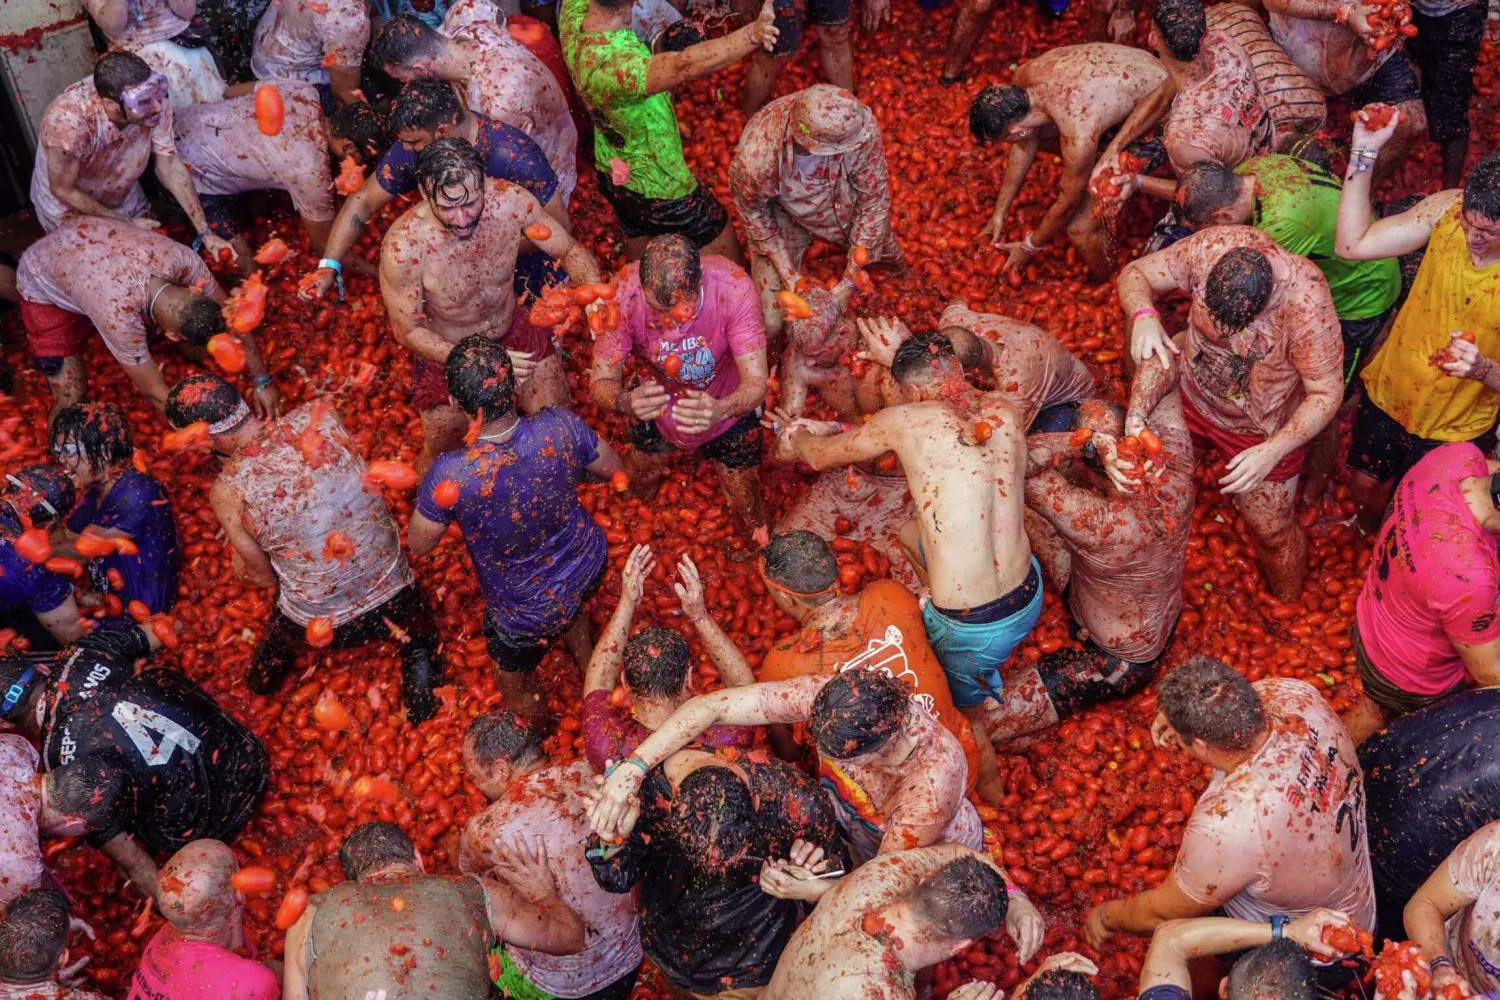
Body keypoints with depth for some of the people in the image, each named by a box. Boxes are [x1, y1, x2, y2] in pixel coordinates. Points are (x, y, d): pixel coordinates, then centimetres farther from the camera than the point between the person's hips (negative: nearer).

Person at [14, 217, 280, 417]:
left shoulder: (181, 257, -33)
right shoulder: (119, 315, -45)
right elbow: (155, 393, -32)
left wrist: (262, 381, -14)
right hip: (43, 285, -5)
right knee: (72, 398, -9)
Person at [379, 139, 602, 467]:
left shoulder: (510, 201, -27)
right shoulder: (403, 246, -34)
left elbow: (569, 249, -10)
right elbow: (408, 330, -20)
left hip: (514, 330, 3)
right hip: (445, 351, -2)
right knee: (441, 455, 9)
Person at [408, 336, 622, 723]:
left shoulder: (450, 474, -38)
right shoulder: (561, 426, -29)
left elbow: (419, 544, -18)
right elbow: (612, 468, -7)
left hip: (528, 611, -4)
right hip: (588, 566, 4)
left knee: (514, 683, 30)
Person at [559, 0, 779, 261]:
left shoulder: (572, 23, -18)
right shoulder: (614, 66, -41)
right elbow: (686, 66, -57)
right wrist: (753, 35, -69)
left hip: (613, 176, 8)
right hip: (660, 190, -8)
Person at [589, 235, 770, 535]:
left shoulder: (733, 287, -37)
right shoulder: (625, 292, -33)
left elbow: (756, 383, -36)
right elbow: (601, 382, -27)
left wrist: (720, 410, -59)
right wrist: (625, 402, -51)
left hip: (727, 406, -1)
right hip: (657, 404, 1)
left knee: (747, 508, 8)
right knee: (637, 493, 18)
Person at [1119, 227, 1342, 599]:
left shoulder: (1306, 303, -38)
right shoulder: (1213, 246, -30)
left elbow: (1326, 394, -27)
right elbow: (1136, 273, -17)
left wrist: (1272, 452, -38)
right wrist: (1144, 316, -39)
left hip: (1260, 432, -3)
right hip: (1190, 396, 3)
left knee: (1273, 532, 12)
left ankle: (1288, 608, 41)